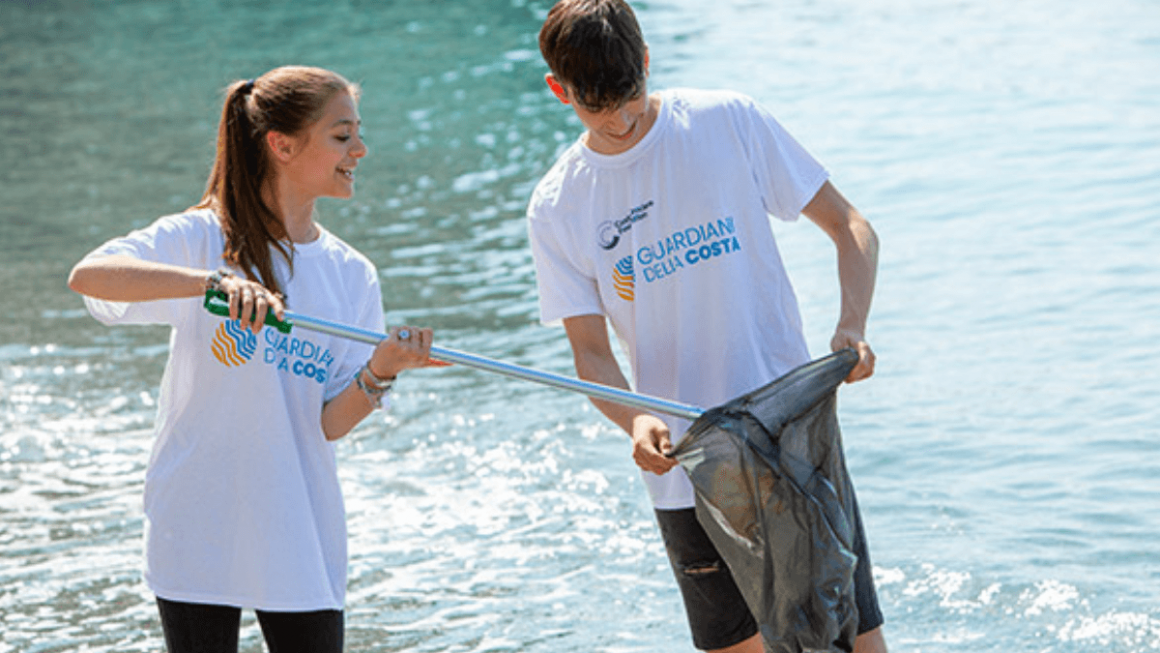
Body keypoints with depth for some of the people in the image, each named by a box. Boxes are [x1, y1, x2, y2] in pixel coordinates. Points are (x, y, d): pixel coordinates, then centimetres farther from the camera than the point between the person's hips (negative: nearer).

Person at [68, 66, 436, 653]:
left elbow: (330, 425, 1)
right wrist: (214, 280, -36)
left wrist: (379, 373, -19)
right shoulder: (203, 238, -6)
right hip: (198, 533, -3)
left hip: (300, 538, 4)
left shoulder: (352, 275, 6)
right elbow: (87, 275, -24)